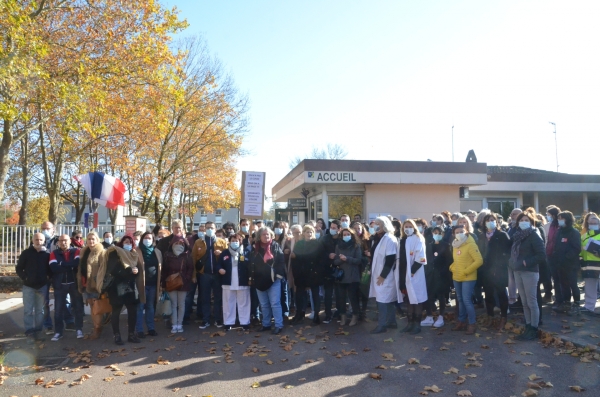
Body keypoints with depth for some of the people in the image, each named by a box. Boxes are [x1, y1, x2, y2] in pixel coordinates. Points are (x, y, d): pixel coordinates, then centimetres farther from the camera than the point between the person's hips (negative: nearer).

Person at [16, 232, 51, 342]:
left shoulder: (47, 254, 0)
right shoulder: (26, 253, -3)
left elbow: (50, 268, 9)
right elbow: (19, 268, 2)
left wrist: (49, 278, -5)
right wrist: (24, 278, -9)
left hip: (42, 286, 1)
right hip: (28, 286, -1)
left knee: (40, 310, 7)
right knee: (28, 310, 0)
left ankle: (38, 331, 14)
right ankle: (30, 331, 6)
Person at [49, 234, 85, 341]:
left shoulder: (76, 251, 1)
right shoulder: (54, 253, 3)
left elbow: (78, 263, -19)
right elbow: (53, 267, -13)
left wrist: (62, 264, -15)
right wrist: (70, 266, -15)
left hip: (74, 283, -1)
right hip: (60, 285, 1)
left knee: (78, 307, 5)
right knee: (59, 309, 4)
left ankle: (79, 330, 15)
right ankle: (58, 332, 12)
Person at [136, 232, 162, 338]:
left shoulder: (157, 252, 9)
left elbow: (160, 268, 14)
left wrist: (160, 283, 10)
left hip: (153, 283, 4)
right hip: (141, 283, -4)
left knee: (150, 306, 13)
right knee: (140, 307, 1)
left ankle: (151, 328, 20)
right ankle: (139, 330, 7)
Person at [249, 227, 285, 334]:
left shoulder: (275, 246, -2)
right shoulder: (255, 248, 7)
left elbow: (281, 261, -5)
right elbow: (251, 263, 10)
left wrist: (278, 275, -13)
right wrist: (251, 277, 6)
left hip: (273, 280, -4)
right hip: (259, 280, 4)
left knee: (275, 303, -3)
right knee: (263, 305, 14)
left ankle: (278, 325, 2)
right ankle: (266, 324, 25)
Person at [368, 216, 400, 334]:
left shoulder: (389, 239, -16)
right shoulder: (379, 239, 14)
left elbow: (390, 259, -20)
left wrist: (383, 275, -19)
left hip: (385, 276, -9)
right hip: (380, 274, 9)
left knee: (383, 300, -6)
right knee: (389, 300, 15)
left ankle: (382, 325, -1)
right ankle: (391, 322, 23)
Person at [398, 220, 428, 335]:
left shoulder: (418, 239, -6)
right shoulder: (402, 240, 15)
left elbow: (420, 258, -14)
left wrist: (412, 271, -17)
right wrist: (400, 272, 6)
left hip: (415, 274, -7)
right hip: (404, 274, 7)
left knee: (416, 299, 0)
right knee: (408, 299, 12)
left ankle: (417, 324, 7)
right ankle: (410, 322, 21)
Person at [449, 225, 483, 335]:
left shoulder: (471, 245, -13)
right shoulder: (455, 245, 10)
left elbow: (479, 261, -19)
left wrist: (466, 271, -19)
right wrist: (452, 267, 4)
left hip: (468, 278, -7)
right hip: (456, 278, 7)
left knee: (467, 300, -9)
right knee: (460, 300, 14)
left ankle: (472, 324, 3)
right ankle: (462, 322, 24)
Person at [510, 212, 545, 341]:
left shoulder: (534, 235, -8)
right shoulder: (517, 235, 13)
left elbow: (541, 255, -14)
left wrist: (526, 262, -18)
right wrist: (512, 262, 4)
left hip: (530, 272, -7)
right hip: (518, 271, 7)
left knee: (532, 302, -1)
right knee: (524, 302, 12)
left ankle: (534, 329, 6)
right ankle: (528, 327, 20)